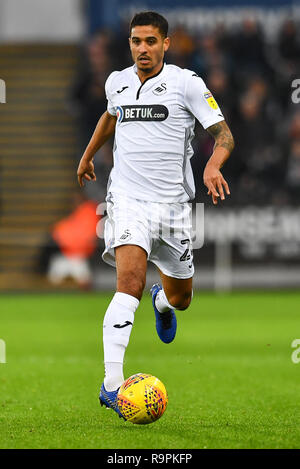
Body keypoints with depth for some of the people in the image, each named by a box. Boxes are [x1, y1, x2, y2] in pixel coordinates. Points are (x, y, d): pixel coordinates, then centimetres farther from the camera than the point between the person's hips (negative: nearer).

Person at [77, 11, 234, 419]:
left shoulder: (187, 83, -5)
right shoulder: (117, 82, 6)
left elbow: (223, 133, -9)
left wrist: (213, 166, -29)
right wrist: (88, 155, 41)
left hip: (173, 203, 0)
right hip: (128, 199, 0)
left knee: (180, 298, 14)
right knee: (130, 282, -24)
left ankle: (162, 300, 56)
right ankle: (112, 383, -32)